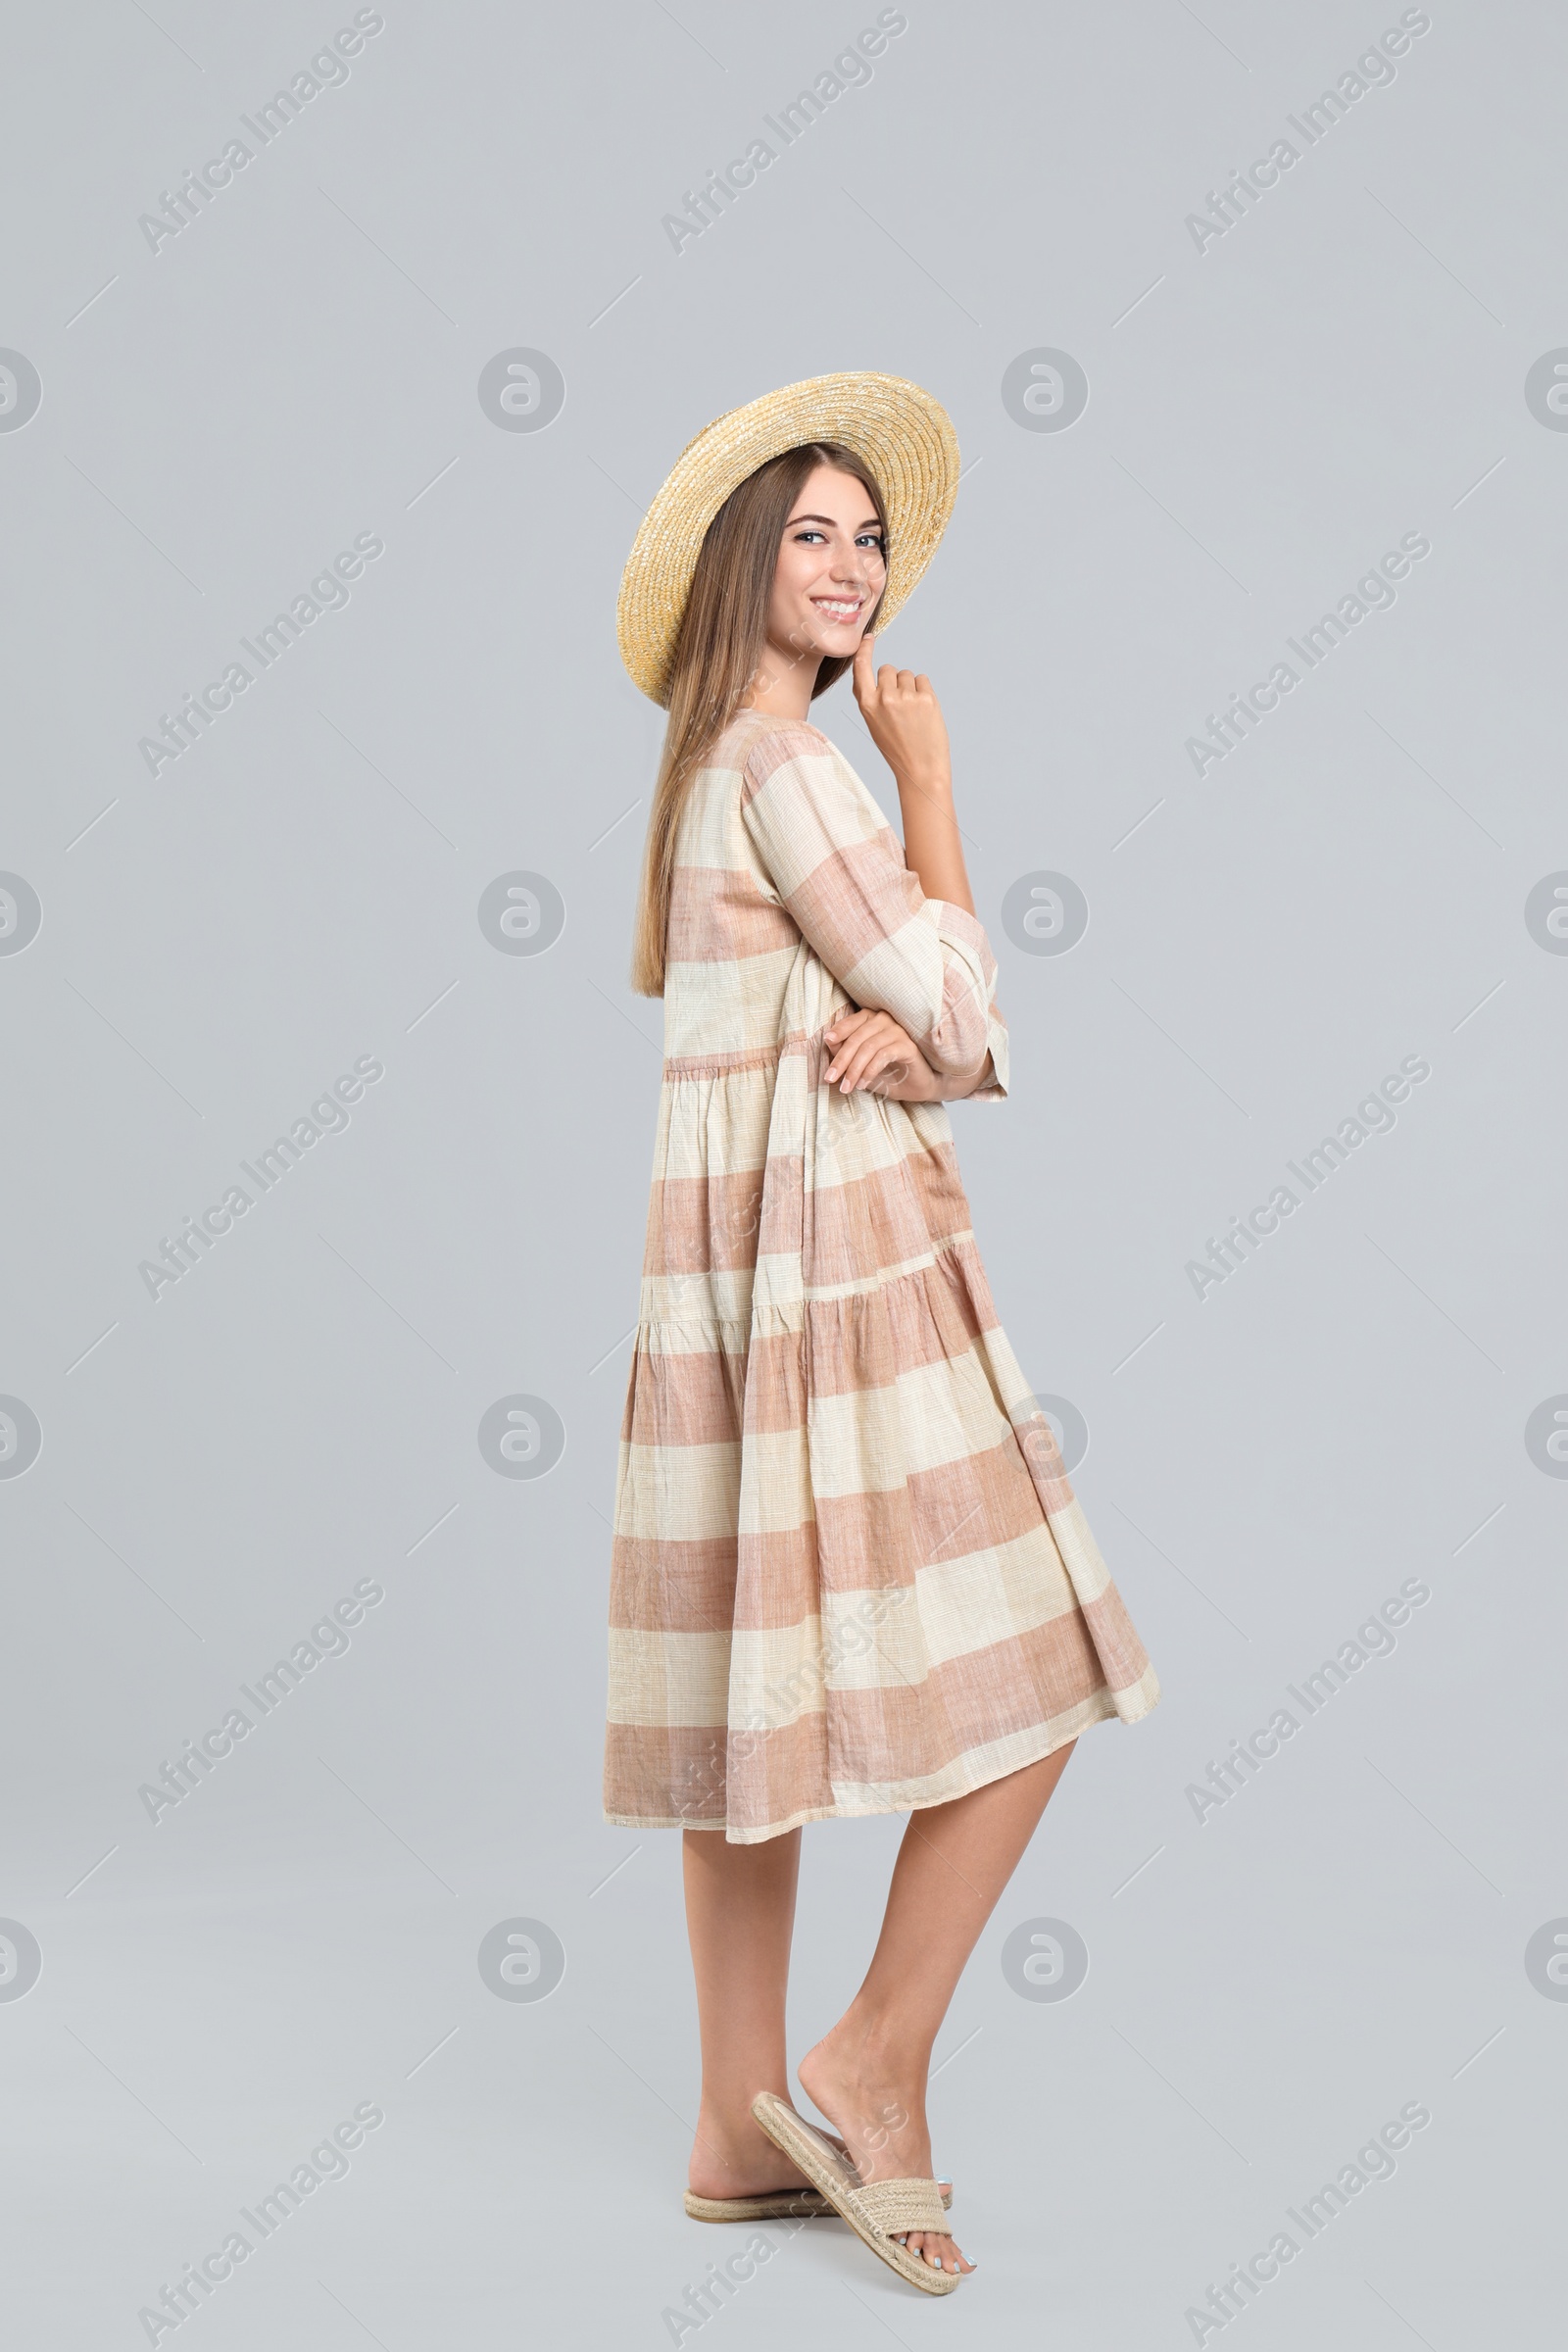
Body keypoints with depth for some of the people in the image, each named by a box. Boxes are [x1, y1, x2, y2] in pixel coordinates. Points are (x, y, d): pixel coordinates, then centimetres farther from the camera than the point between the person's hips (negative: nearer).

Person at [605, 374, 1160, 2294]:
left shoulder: (712, 766, 19)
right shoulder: (785, 761, -10)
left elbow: (957, 1036, 15)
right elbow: (956, 1005, -8)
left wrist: (900, 1037, -9)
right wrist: (930, 777, 0)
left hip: (741, 1249, 10)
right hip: (831, 1250, -10)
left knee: (769, 1685, 9)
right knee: (1016, 1667, -5)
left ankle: (746, 2132, 15)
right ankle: (875, 2065, 1)